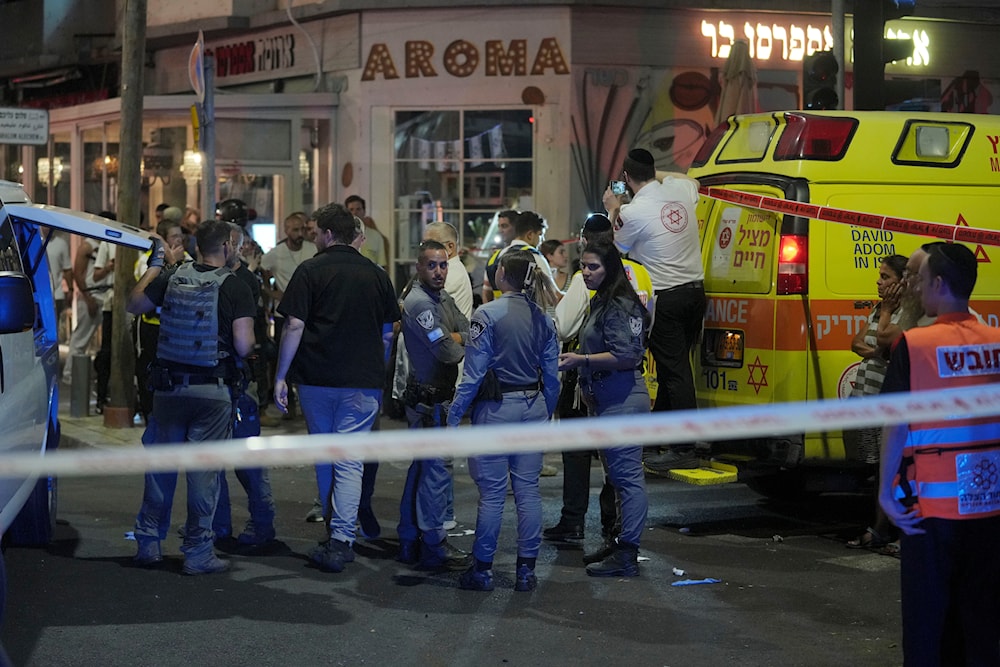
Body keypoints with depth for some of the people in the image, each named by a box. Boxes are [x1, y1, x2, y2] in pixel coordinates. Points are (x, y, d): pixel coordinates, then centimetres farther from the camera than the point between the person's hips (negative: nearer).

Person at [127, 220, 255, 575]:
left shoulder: (171, 278, 0)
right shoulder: (235, 288, -10)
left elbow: (134, 303, 15)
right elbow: (243, 346, -16)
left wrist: (155, 264, 22)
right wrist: (252, 341, 7)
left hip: (169, 385, 4)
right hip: (212, 390, -3)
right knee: (204, 467, 2)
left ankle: (148, 543, 19)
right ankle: (198, 552, 4)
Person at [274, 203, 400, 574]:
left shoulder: (310, 271, -4)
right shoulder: (376, 275, 6)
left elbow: (294, 327, -8)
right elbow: (388, 331, 11)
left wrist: (281, 376, -3)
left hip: (315, 378, -1)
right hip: (363, 381, 1)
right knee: (350, 462, -1)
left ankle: (334, 536, 24)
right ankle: (341, 540, -13)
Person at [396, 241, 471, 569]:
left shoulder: (443, 298, 13)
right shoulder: (419, 302, -18)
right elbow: (448, 351, -21)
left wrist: (452, 338, -13)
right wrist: (461, 343, -1)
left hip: (437, 397, 10)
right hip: (428, 398, -10)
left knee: (422, 467, 14)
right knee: (436, 471, -5)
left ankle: (409, 541, 22)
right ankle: (434, 545, 2)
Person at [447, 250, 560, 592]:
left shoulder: (488, 315, -11)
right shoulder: (542, 318, 6)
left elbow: (474, 373, -12)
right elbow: (551, 375, 9)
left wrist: (454, 414, -5)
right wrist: (546, 414, 20)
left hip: (496, 408, -5)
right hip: (533, 407, 5)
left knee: (492, 491, 1)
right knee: (528, 488, 8)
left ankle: (482, 568, 9)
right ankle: (526, 569, 11)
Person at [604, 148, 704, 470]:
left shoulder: (631, 212, -14)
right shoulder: (680, 189, 4)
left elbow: (617, 247, 7)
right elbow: (692, 179, 31)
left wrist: (613, 210, 20)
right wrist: (658, 174, 27)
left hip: (665, 298, -7)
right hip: (695, 291, 7)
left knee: (675, 371, -6)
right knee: (673, 364, 16)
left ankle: (685, 449, -6)